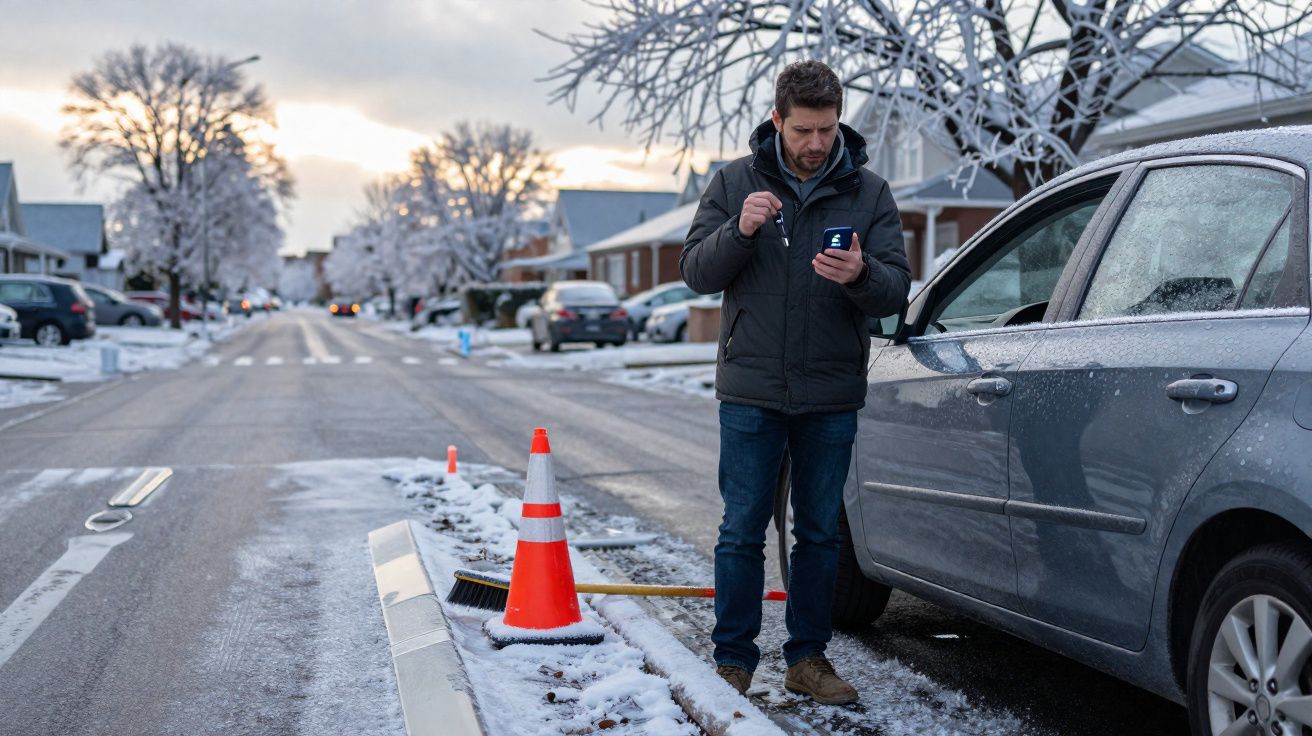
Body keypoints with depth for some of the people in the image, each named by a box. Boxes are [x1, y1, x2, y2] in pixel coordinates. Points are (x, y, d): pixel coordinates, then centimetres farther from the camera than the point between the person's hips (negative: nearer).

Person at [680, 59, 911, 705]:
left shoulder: (868, 192, 2)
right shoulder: (735, 183, 2)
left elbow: (897, 290, -3)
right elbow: (695, 271, -1)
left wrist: (861, 276, -26)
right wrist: (739, 232, -20)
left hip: (832, 396, 1)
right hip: (751, 391, -1)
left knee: (820, 533, 10)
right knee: (742, 532, 3)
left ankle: (807, 658, 22)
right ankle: (733, 660, 14)